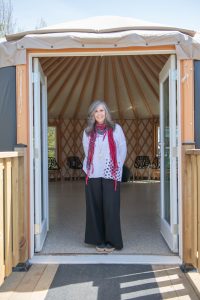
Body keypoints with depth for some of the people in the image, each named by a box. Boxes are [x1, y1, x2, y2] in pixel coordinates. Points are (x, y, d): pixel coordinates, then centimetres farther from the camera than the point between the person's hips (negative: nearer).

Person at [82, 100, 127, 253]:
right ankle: (99, 240, 15)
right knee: (95, 208, 4)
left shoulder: (116, 129, 2)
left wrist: (116, 168, 4)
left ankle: (111, 241, 9)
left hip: (111, 175, -2)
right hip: (93, 176, 3)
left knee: (111, 208, -2)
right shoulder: (88, 132, 9)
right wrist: (89, 168, 11)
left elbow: (123, 150, 5)